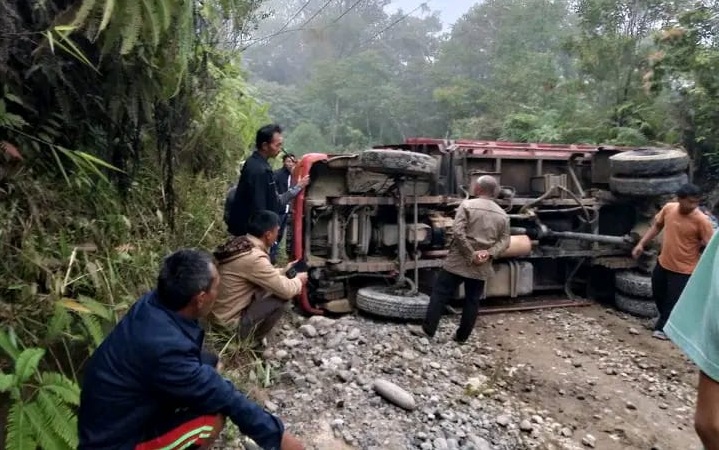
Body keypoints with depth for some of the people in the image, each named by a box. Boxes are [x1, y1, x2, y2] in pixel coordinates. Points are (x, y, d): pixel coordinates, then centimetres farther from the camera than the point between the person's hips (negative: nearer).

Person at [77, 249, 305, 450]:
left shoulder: (152, 304, -11)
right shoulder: (163, 347, -35)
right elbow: (223, 398, -26)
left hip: (119, 413, 9)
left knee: (209, 367, 7)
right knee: (212, 418, -24)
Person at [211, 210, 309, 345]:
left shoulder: (239, 243, -1)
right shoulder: (254, 258, -28)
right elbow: (286, 290, -20)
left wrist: (284, 271, 18)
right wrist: (299, 280, 0)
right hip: (229, 320, -9)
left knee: (274, 288, 10)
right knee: (282, 297, -11)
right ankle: (250, 341, 4)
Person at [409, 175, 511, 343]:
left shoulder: (467, 205, -6)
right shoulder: (503, 215, 8)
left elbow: (458, 232, -17)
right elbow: (504, 241, 3)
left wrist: (471, 254, -14)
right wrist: (489, 253, -8)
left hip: (459, 261, -4)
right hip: (482, 267, 4)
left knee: (440, 294, 4)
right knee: (472, 300, 12)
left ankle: (428, 329, 6)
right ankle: (462, 336, 18)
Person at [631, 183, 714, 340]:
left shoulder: (701, 220, -22)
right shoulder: (668, 208, -8)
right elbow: (656, 226, 9)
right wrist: (641, 244, 4)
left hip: (683, 269, -5)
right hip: (663, 262, 6)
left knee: (674, 300, 7)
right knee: (658, 293, 23)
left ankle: (664, 327, 29)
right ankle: (665, 318, 49)